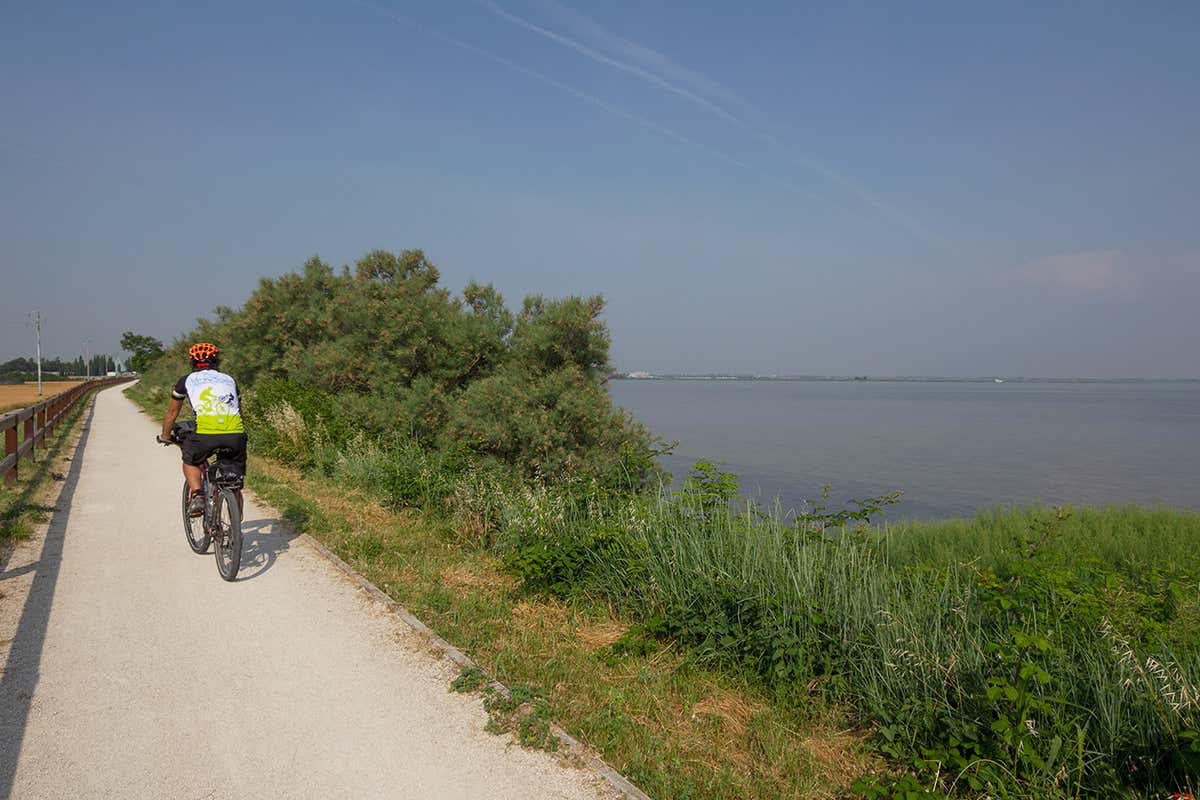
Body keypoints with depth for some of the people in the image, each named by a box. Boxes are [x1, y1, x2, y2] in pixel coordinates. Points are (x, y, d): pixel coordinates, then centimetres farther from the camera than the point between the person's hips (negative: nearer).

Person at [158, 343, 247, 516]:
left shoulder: (186, 380, 22)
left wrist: (165, 436, 49)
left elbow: (172, 412, 33)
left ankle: (197, 496, 8)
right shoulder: (229, 379, 28)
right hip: (236, 435, 2)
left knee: (190, 461, 30)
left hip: (205, 434, -2)